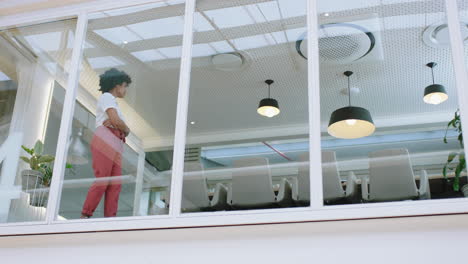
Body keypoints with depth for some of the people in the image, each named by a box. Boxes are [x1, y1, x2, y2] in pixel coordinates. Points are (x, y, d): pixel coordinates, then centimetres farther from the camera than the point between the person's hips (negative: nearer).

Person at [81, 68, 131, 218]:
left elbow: (118, 126, 20)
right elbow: (116, 121, -11)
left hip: (115, 147, 9)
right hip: (105, 142, -9)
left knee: (115, 184, -6)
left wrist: (118, 127, -3)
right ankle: (85, 216, -12)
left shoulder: (113, 104, 32)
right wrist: (126, 129, 8)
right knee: (102, 180, -16)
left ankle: (110, 218, -13)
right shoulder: (107, 97, 4)